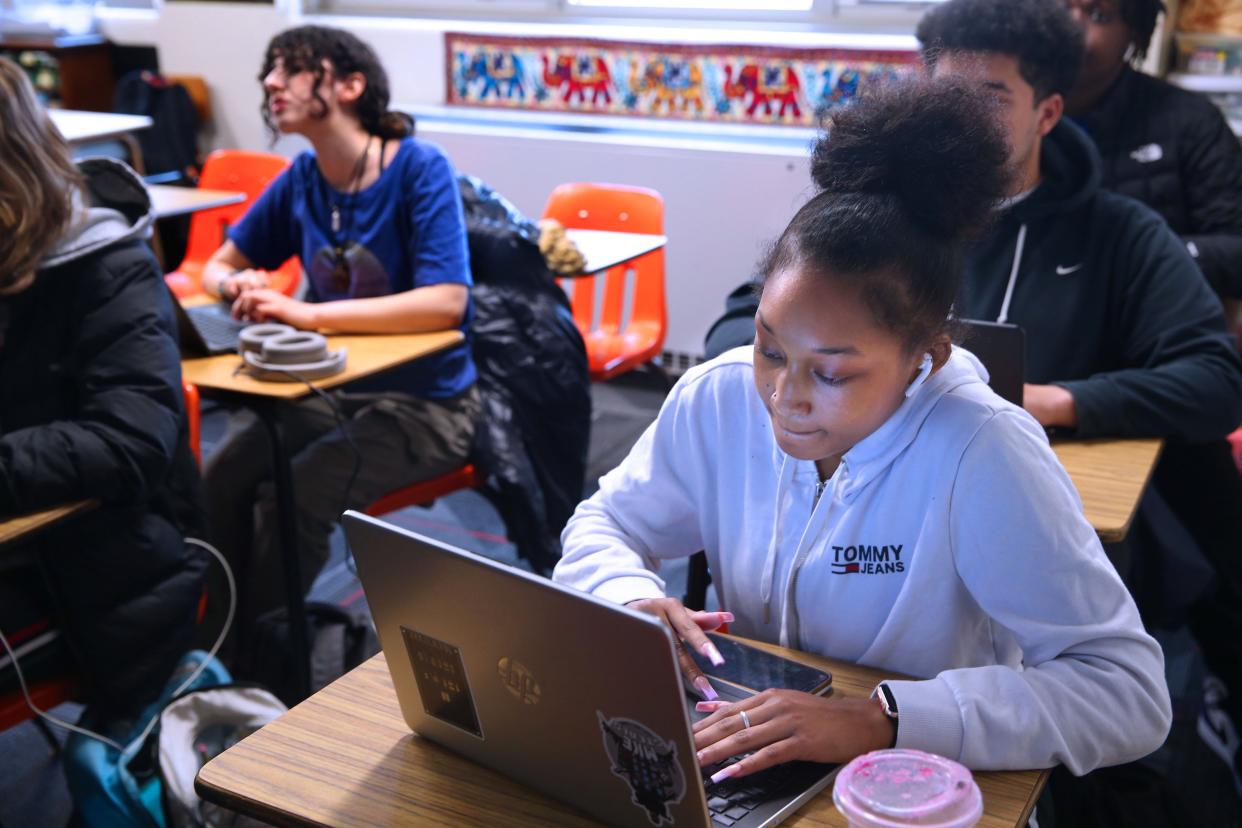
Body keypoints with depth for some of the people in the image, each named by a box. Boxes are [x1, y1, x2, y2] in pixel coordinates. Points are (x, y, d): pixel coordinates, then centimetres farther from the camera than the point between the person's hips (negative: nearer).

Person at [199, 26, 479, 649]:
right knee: (222, 477, -16)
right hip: (330, 387, 6)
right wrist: (241, 286, -11)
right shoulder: (302, 178, 3)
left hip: (423, 401, -5)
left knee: (291, 496, -24)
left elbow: (446, 302, -26)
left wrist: (307, 313, -29)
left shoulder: (419, 167, -14)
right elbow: (218, 268, 15)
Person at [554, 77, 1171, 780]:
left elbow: (1132, 692, -26)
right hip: (744, 766, 4)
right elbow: (603, 524, 6)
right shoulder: (719, 398, -8)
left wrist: (883, 718, -35)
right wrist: (632, 597, -18)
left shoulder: (981, 453, -23)